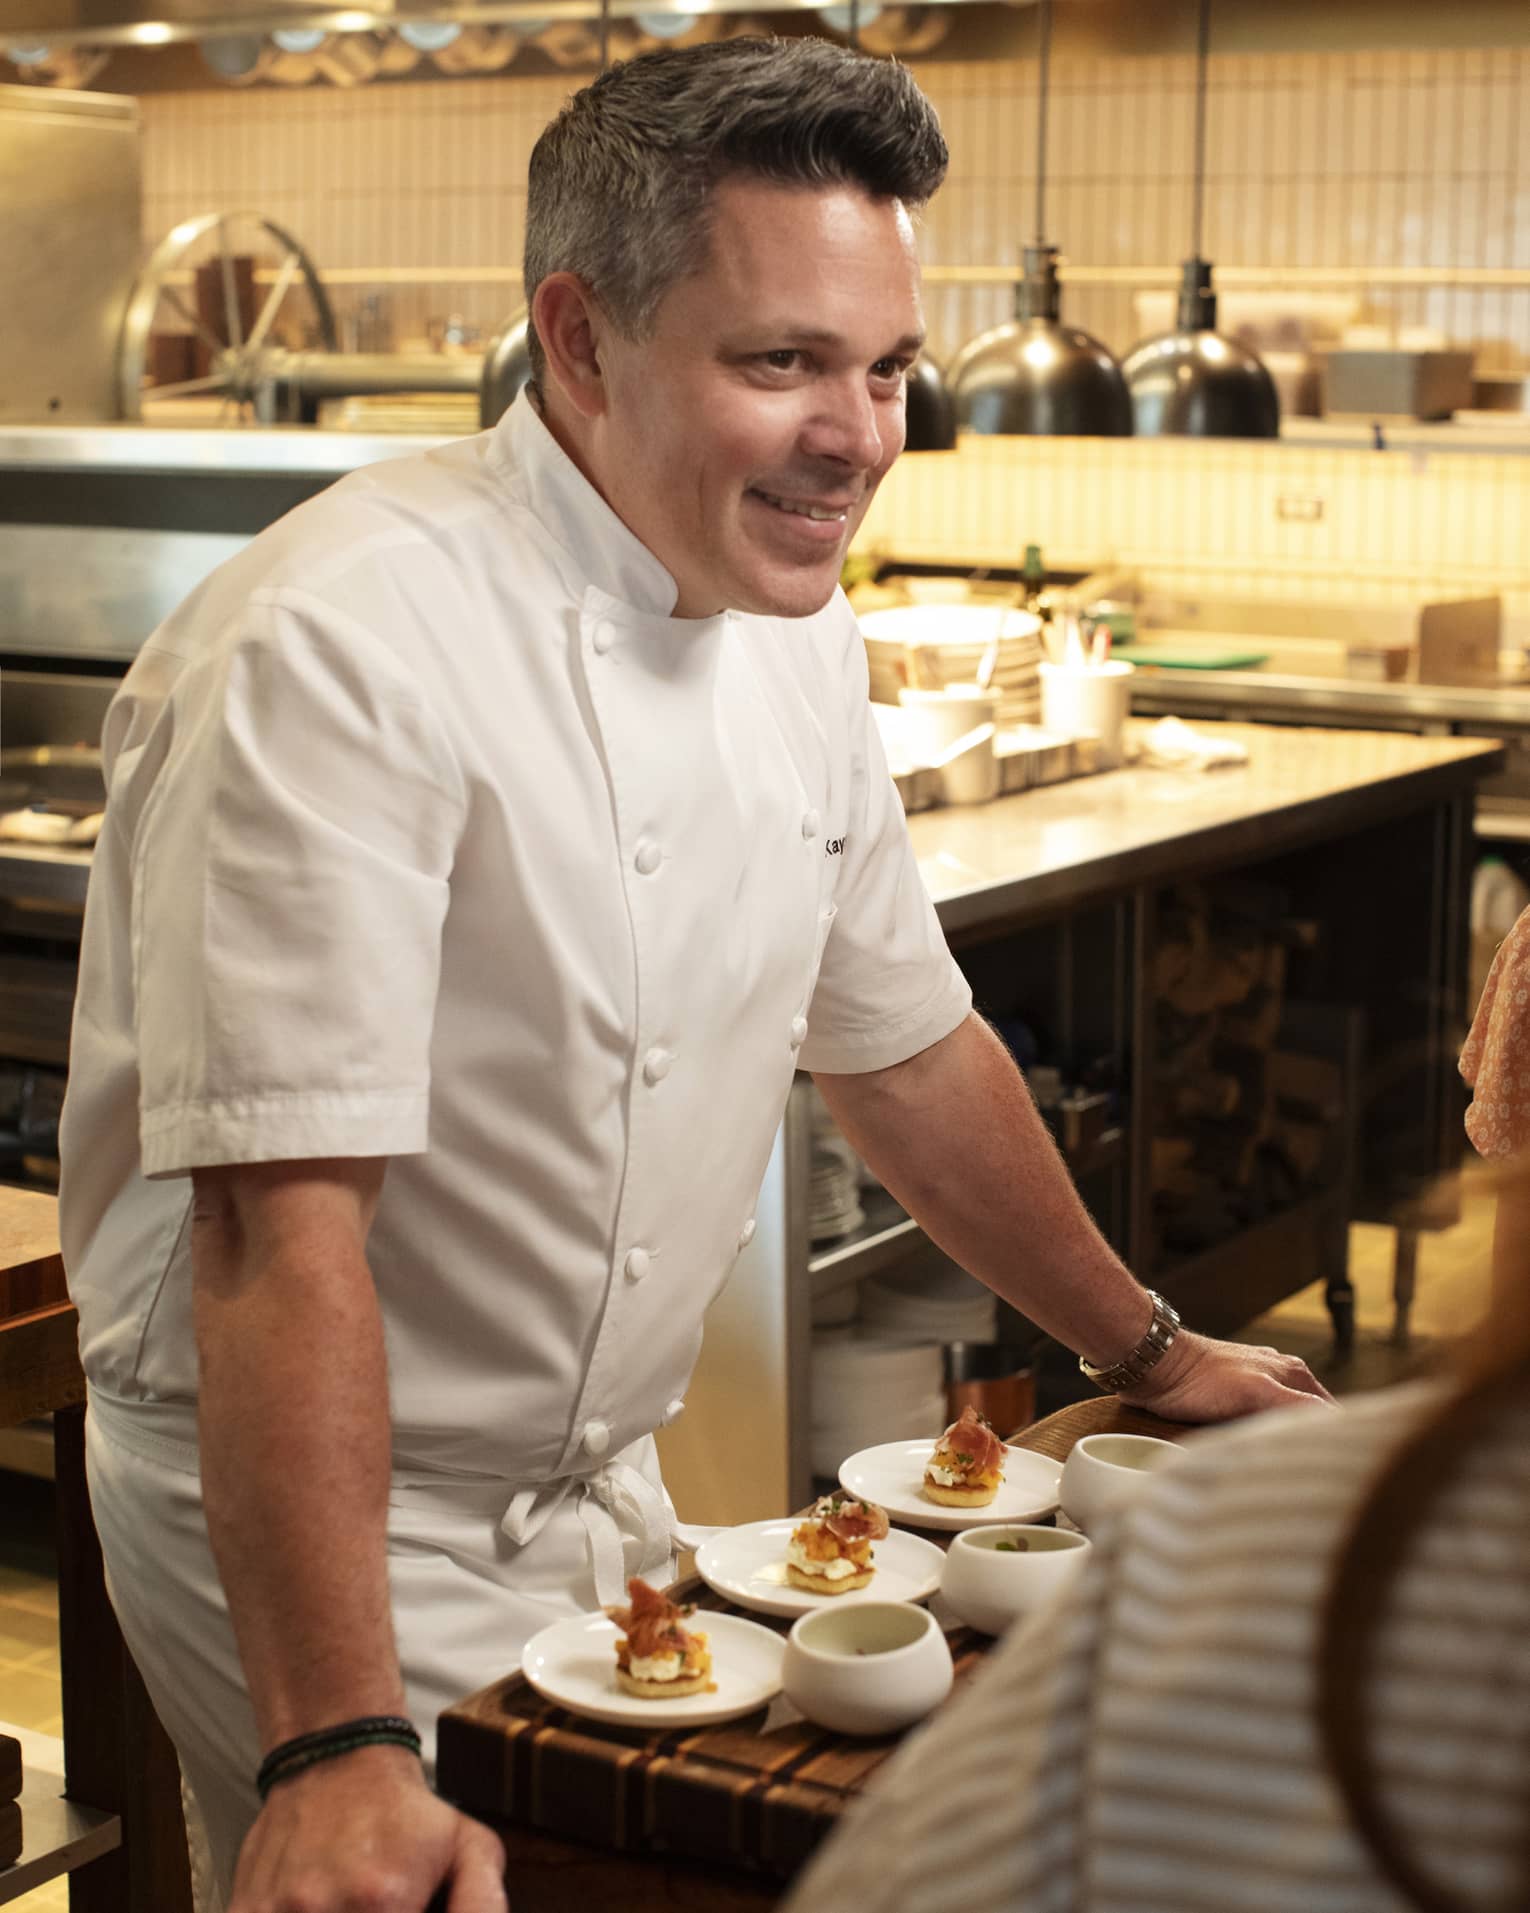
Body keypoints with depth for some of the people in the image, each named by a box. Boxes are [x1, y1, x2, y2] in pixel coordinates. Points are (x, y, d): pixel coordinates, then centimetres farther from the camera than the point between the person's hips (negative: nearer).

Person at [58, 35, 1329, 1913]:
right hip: (308, 1513, -7)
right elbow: (283, 1215, -31)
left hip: (603, 1491, 7)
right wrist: (342, 1749, -36)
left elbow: (904, 1040, 13)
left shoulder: (791, 630, 1)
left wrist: (1149, 1350, 20)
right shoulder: (337, 648, -25)